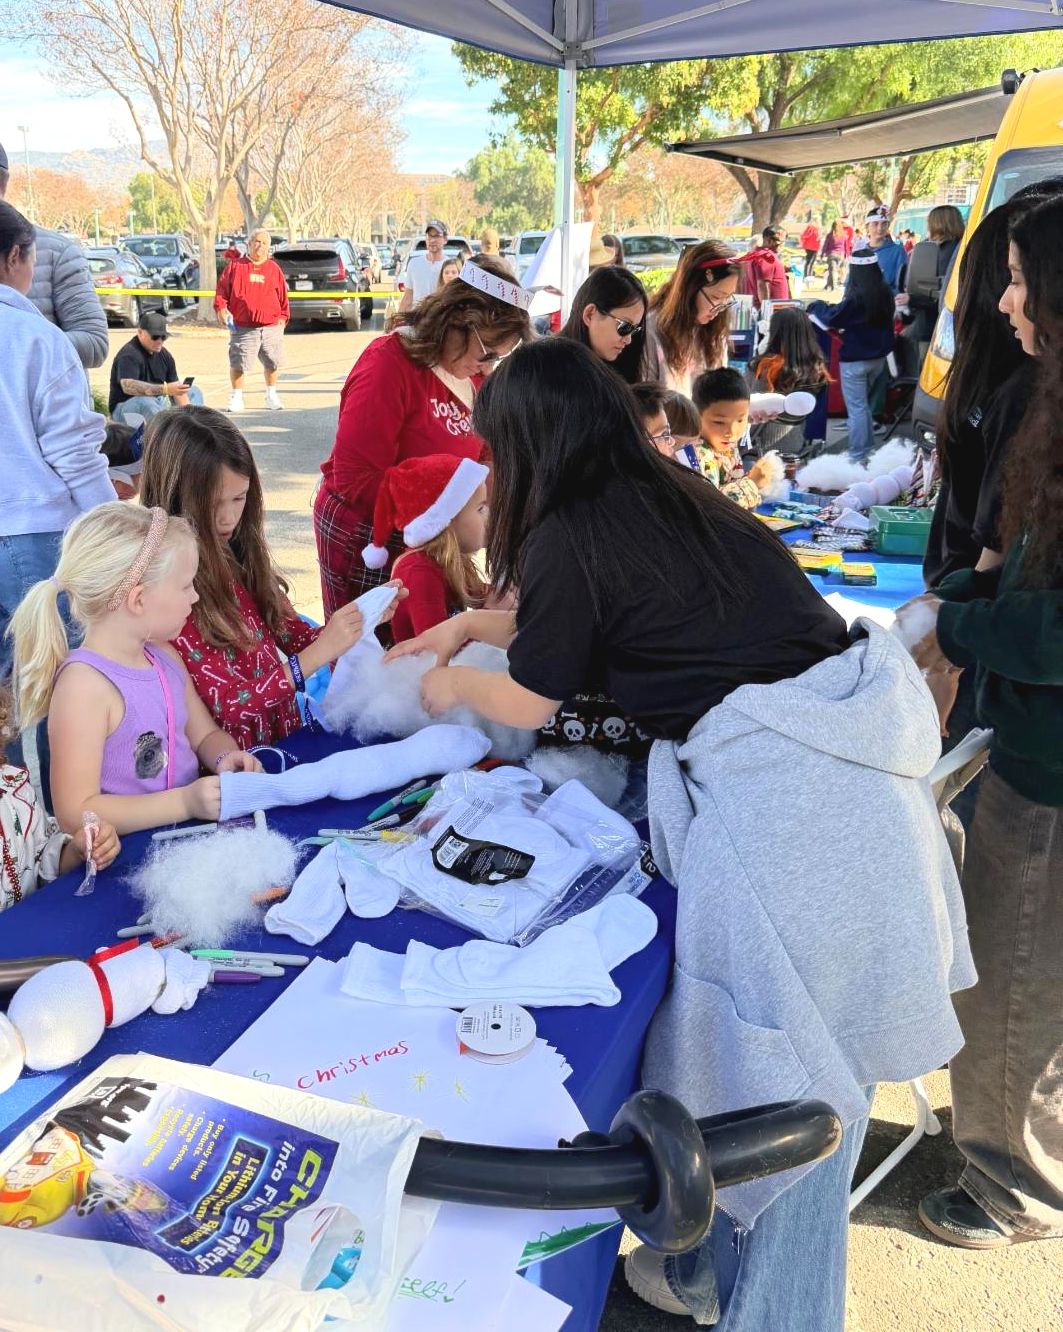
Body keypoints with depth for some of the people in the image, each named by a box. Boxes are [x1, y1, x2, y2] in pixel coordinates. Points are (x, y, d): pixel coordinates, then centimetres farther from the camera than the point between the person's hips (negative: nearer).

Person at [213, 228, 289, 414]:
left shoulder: (274, 269, 11)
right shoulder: (235, 266, 6)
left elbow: (283, 297, 14)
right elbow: (222, 290, 5)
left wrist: (283, 317, 6)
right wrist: (221, 308, -9)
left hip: (271, 327, 2)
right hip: (242, 327, -2)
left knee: (273, 363, 8)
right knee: (238, 364, -5)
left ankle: (271, 395, 26)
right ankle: (237, 397, 10)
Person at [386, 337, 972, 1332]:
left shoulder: (569, 535, -7)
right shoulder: (673, 493, 17)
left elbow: (531, 702, 7)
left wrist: (453, 687, 27)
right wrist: (467, 623, 39)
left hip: (772, 789, -9)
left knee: (776, 1073, 7)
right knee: (807, 1058, 20)